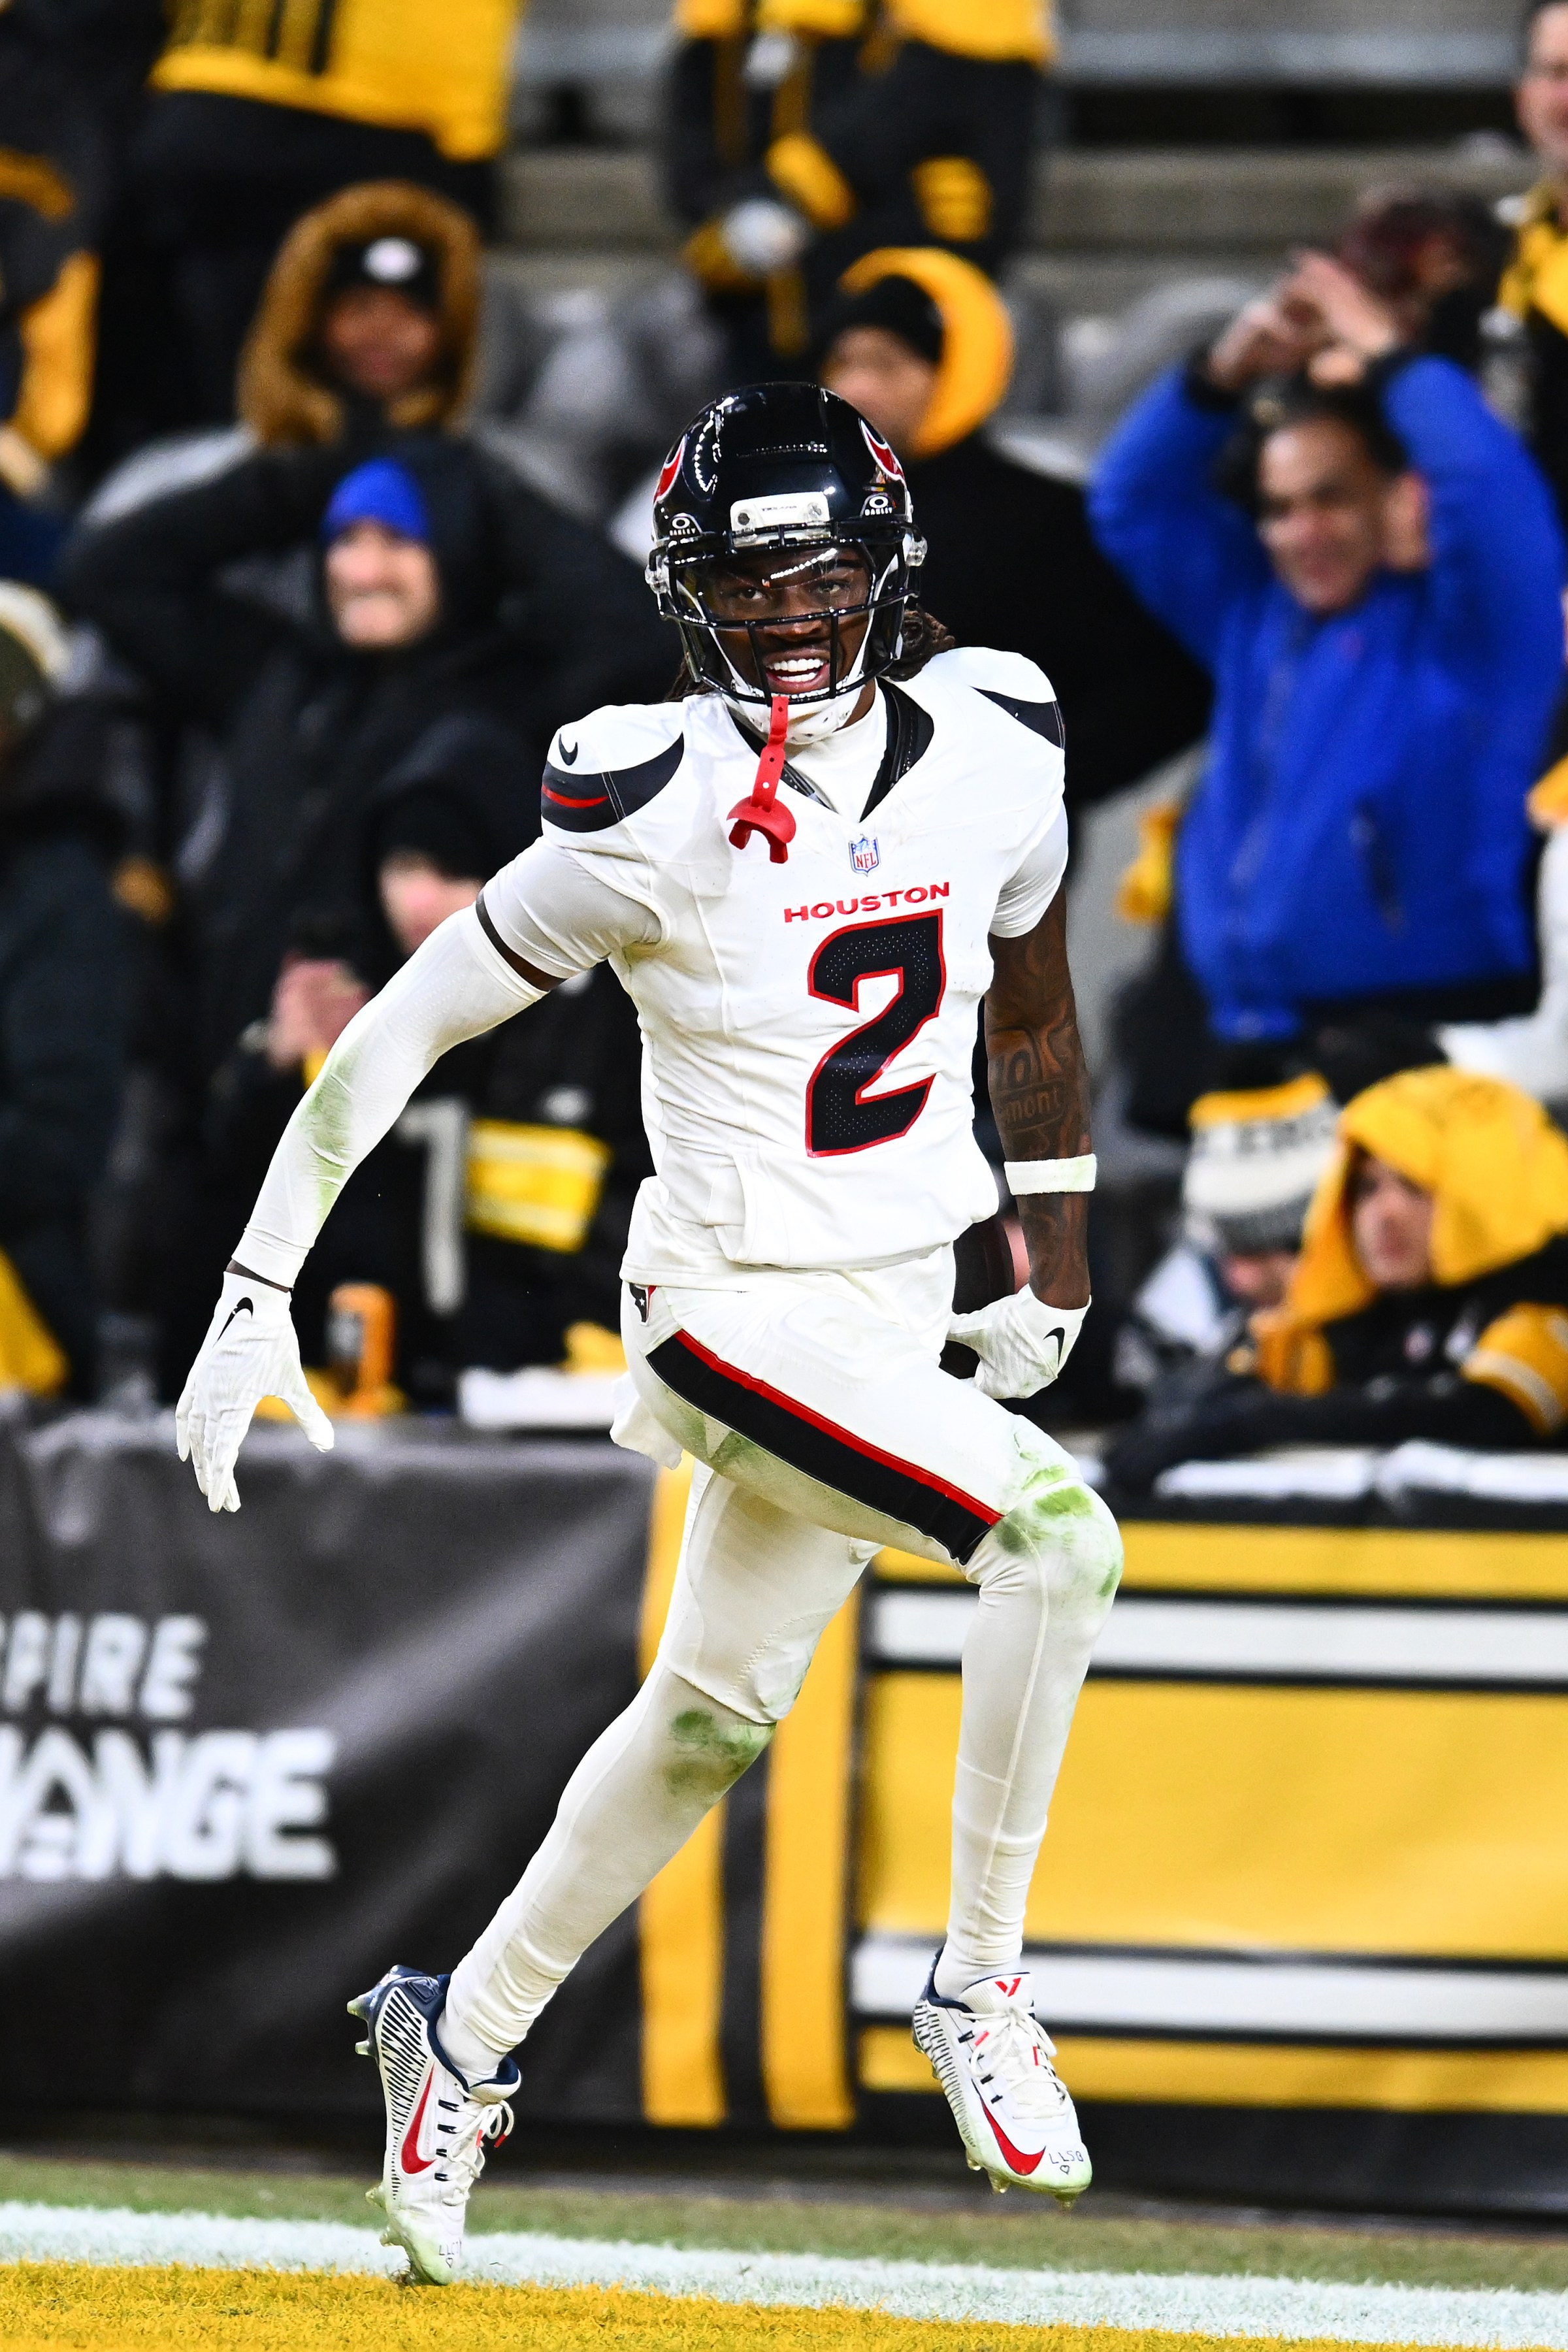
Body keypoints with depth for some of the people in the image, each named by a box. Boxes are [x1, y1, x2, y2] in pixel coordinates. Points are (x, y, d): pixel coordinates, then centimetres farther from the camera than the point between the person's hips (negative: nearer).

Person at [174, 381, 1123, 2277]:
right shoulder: (655, 822, -20)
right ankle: (979, 1995, -12)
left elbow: (1031, 1009, 16)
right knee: (1057, 1538, -24)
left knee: (715, 1713, 17)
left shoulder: (992, 759, -4)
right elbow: (399, 1035, -13)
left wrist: (1054, 1276, 19)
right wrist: (254, 1303, -16)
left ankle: (464, 2039, 34)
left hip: (902, 1303, 6)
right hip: (741, 1315, -6)